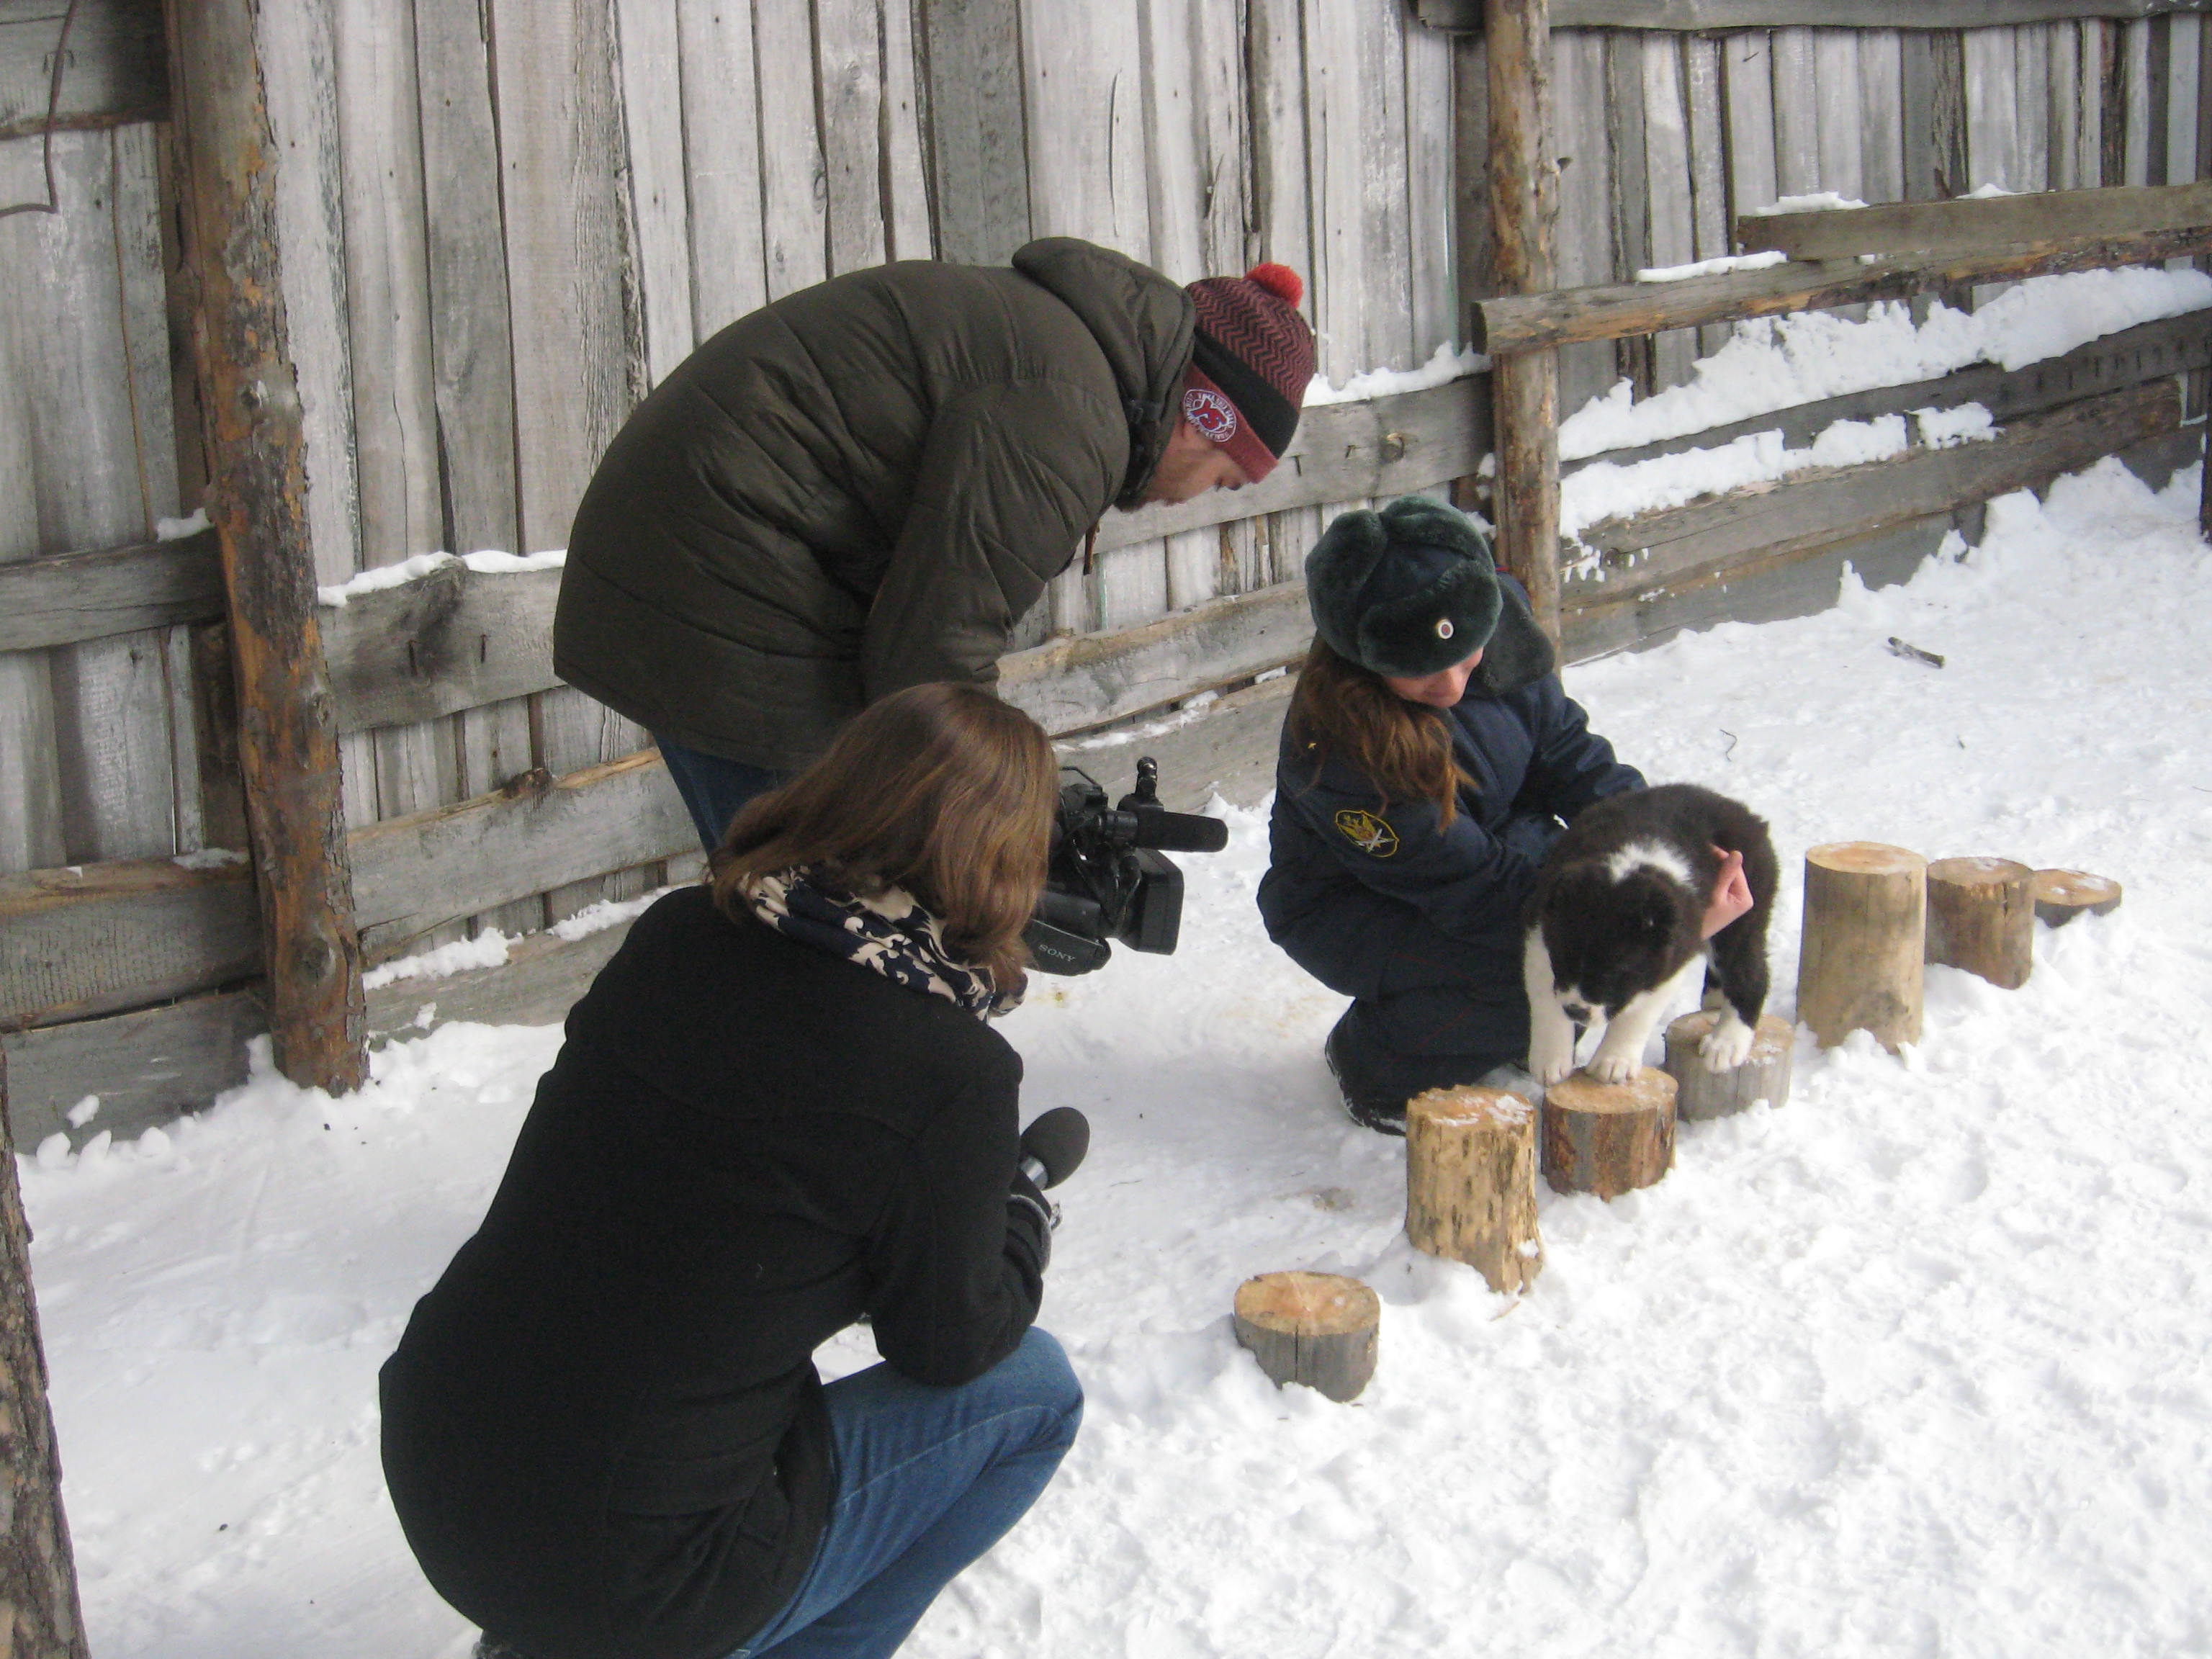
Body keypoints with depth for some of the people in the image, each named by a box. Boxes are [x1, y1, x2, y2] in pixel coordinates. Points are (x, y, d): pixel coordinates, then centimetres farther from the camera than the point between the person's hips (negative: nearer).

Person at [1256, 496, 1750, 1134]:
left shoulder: (1498, 621, -17)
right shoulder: (1340, 746, -35)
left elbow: (1566, 749, -4)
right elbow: (1472, 890, -31)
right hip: (1350, 907, -7)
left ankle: (1496, 1045, 8)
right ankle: (1376, 1060, -3)